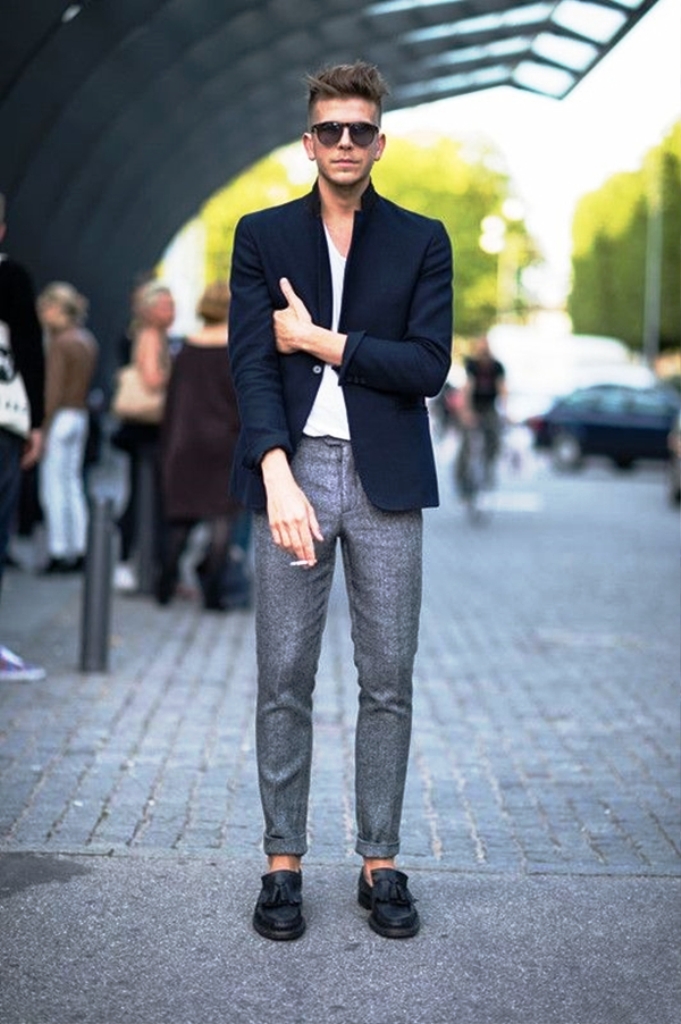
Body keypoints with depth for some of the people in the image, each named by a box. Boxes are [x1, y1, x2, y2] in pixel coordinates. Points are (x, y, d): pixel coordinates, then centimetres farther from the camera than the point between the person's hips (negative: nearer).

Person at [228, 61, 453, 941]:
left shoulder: (421, 241, 7)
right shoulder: (262, 236, 6)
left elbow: (429, 366, -4)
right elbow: (251, 365, -5)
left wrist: (320, 340, -8)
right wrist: (277, 476, -19)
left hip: (385, 477, 0)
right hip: (291, 471, 0)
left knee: (388, 682, 4)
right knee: (283, 681, 3)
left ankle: (380, 863, 15)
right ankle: (283, 863, 14)